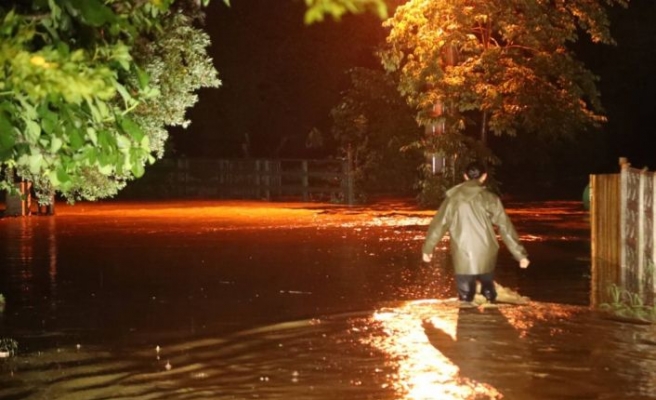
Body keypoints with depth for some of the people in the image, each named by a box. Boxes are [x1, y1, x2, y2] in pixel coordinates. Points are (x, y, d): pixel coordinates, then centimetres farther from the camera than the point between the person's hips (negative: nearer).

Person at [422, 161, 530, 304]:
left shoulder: (453, 197, 2)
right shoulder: (490, 198, -3)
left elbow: (439, 224, 6)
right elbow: (505, 228, -4)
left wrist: (427, 248, 17)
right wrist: (520, 254, -1)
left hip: (462, 259, 0)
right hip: (485, 258, 0)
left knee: (466, 296, 10)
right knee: (488, 289, 20)